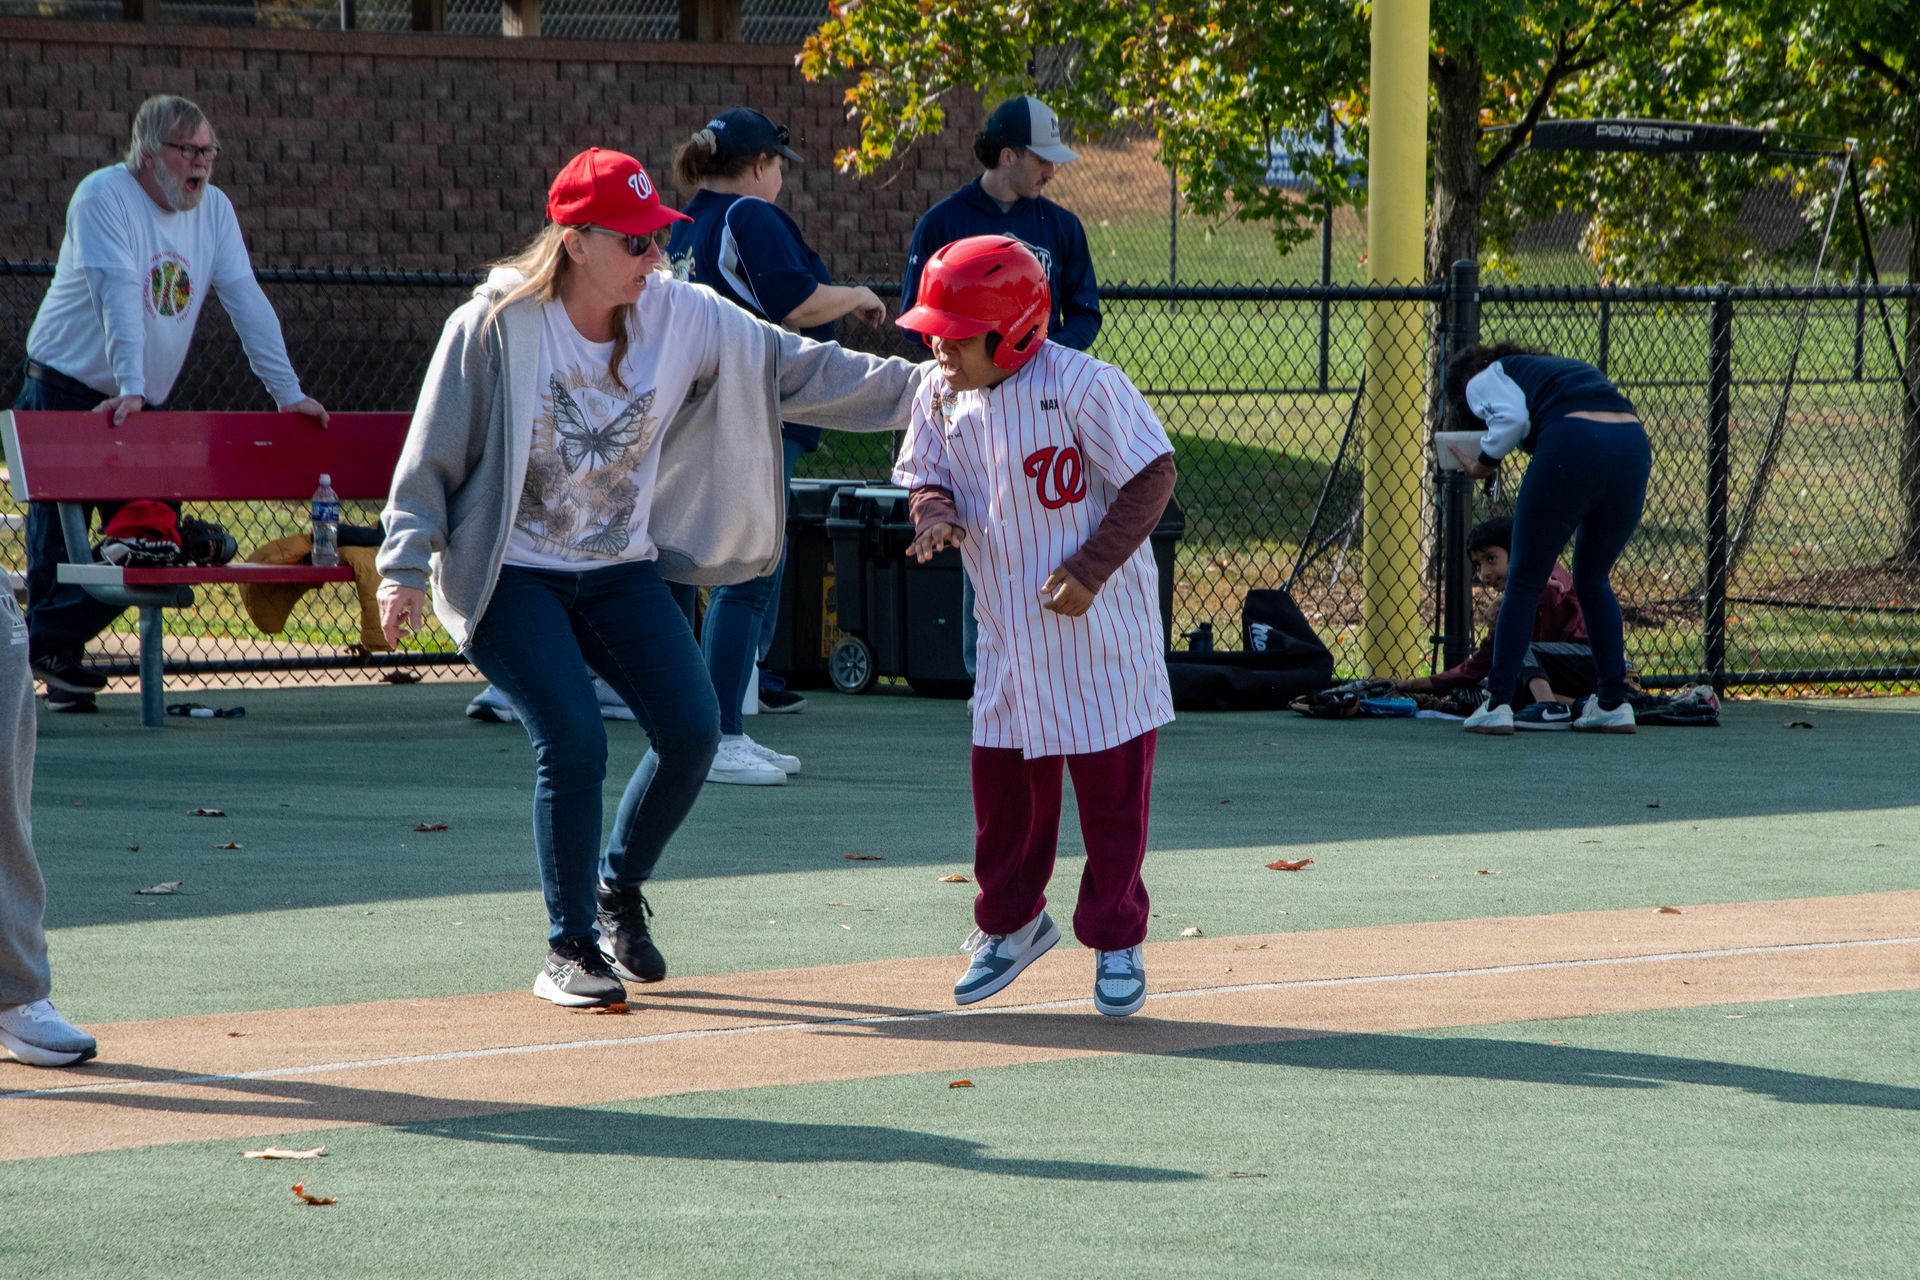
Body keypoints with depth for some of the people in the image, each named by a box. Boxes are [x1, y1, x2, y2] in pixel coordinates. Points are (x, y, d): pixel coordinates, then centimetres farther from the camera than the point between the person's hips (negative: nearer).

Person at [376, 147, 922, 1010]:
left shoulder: (683, 319, -4)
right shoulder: (497, 327, -15)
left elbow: (800, 371, -3)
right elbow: (432, 454, -9)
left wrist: (920, 389, -10)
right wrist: (406, 567, -16)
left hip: (619, 570, 5)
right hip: (508, 575, -5)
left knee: (692, 729, -9)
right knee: (574, 741, -19)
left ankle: (618, 889, 19)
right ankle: (570, 948, -2)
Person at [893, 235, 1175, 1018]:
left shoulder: (1081, 387, -19)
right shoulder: (942, 399, -1)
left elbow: (1153, 476, -15)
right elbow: (927, 476, 11)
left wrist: (1091, 569, -21)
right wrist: (934, 512, -15)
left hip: (1098, 626, -5)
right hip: (1008, 629, 6)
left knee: (1111, 785, 2)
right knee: (1002, 779, 10)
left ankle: (1116, 941, 15)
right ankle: (1011, 923, 30)